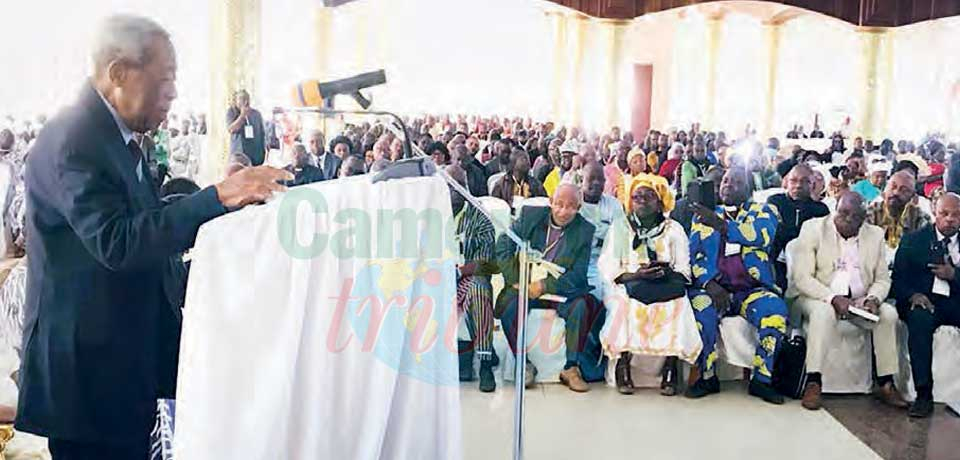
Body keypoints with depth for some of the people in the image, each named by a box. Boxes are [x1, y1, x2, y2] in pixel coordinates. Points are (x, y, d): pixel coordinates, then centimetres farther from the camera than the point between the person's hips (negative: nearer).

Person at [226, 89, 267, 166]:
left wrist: (265, 150, 8)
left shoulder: (256, 114, 8)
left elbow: (262, 133, 12)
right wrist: (242, 115, -15)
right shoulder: (231, 112, 3)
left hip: (256, 154, 2)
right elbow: (231, 129, -12)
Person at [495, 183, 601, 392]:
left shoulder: (584, 230, -2)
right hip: (525, 284, 1)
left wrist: (545, 285, -20)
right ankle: (524, 364, -13)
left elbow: (577, 274, -7)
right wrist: (517, 279, -12)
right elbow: (503, 246, 0)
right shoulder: (530, 215, 1)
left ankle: (571, 368, -14)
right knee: (508, 304, -29)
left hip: (561, 289, 0)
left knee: (580, 306, -29)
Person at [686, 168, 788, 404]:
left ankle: (762, 379, -13)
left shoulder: (762, 211, 14)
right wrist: (710, 284, -13)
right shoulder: (704, 215, 19)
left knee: (775, 310, -31)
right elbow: (692, 254, 5)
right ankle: (707, 376, -14)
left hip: (753, 289, 0)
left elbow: (763, 237, -10)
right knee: (700, 308, -32)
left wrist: (720, 224, -21)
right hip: (715, 287, 1)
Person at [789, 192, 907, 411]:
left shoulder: (875, 234, 6)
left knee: (888, 313, -22)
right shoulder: (813, 228, -6)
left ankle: (885, 383, -13)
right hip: (818, 296, -4)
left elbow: (882, 279, 8)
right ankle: (813, 382, -35)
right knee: (823, 311, -35)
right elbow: (802, 276, -13)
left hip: (859, 299, 4)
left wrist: (873, 299, -15)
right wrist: (833, 299, -26)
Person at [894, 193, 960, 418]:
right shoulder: (914, 239, 9)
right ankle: (924, 395, -32)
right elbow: (898, 278, 4)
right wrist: (913, 295, -15)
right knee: (920, 319, -35)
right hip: (924, 301, -1)